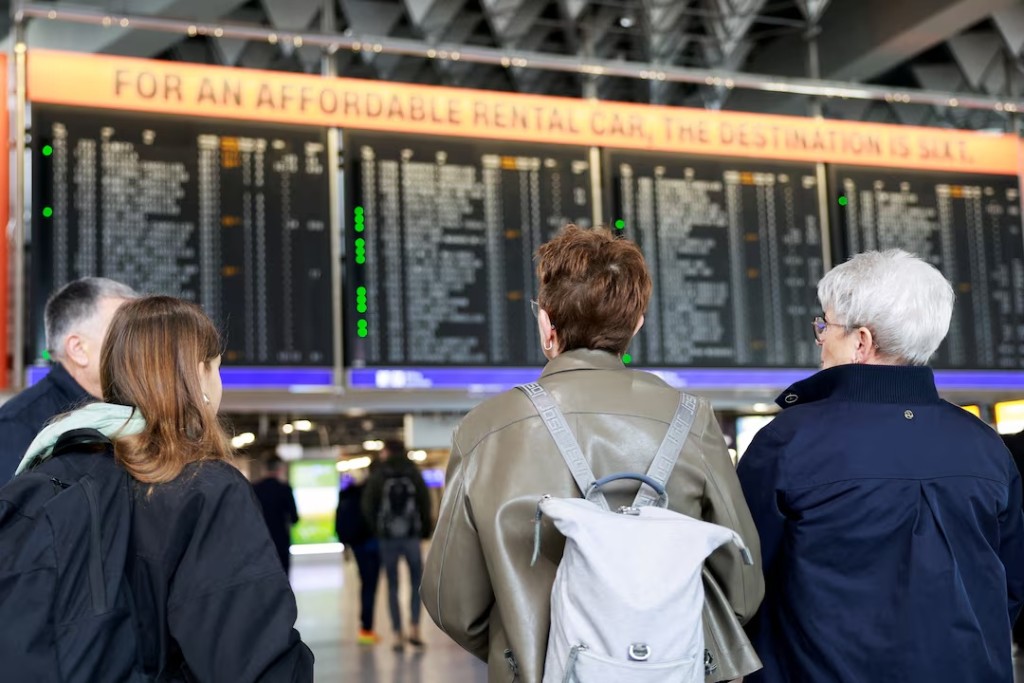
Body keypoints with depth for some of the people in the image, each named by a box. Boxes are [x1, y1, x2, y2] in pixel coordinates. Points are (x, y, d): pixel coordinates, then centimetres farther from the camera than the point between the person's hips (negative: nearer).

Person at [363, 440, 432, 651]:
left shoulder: (378, 475, -1)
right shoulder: (413, 473, 3)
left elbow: (368, 506, -2)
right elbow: (426, 503, 0)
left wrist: (376, 529, 10)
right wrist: (425, 530, 8)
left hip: (387, 537, 0)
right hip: (412, 536, 0)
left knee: (392, 586, 6)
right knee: (417, 582, 11)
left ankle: (398, 635, 1)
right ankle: (414, 629, -2)